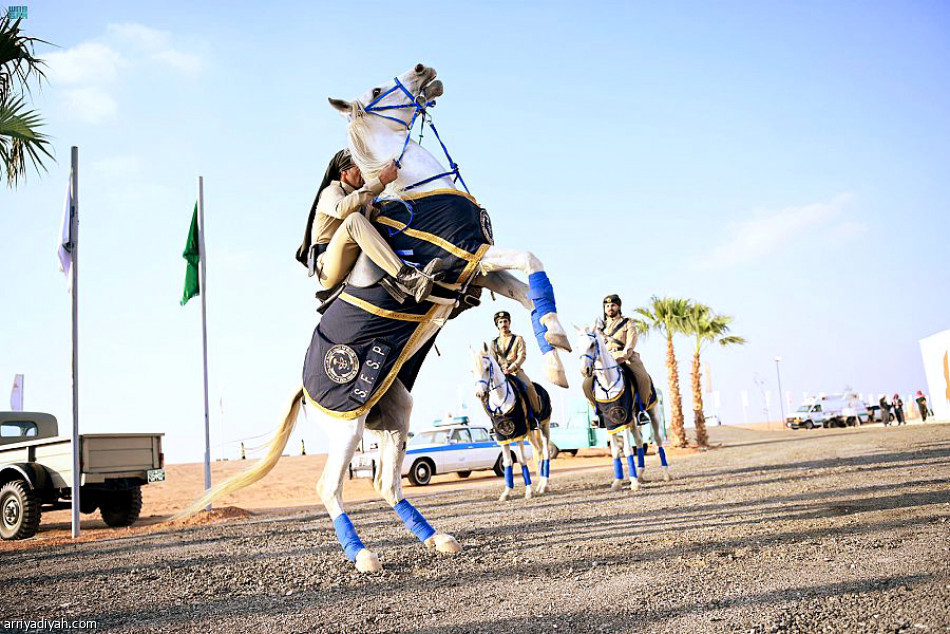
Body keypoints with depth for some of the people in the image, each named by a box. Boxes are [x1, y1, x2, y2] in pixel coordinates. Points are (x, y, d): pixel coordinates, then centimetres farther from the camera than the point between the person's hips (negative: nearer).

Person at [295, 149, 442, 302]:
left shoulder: (365, 203, 27)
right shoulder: (331, 191, 3)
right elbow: (342, 209, -22)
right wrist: (380, 181, -27)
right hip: (328, 270, -7)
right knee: (354, 219, -30)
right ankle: (404, 275, -46)